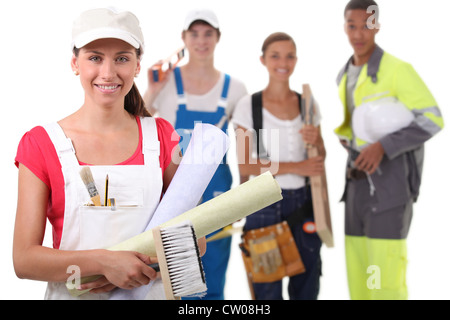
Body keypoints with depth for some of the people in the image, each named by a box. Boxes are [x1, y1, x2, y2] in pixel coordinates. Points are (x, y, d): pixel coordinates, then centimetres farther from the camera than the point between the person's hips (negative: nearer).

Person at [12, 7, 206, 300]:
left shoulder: (161, 136, -1)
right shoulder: (42, 144, -6)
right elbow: (25, 259, -10)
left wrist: (142, 267, -17)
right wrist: (103, 262, -22)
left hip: (149, 292, 2)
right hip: (71, 293, -1)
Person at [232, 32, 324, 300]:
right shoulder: (248, 106, -5)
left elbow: (318, 160, 12)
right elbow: (245, 166, -10)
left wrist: (315, 141, -10)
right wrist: (296, 167, -17)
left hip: (304, 200, 3)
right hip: (266, 204, -3)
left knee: (307, 287, 9)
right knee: (267, 289, 4)